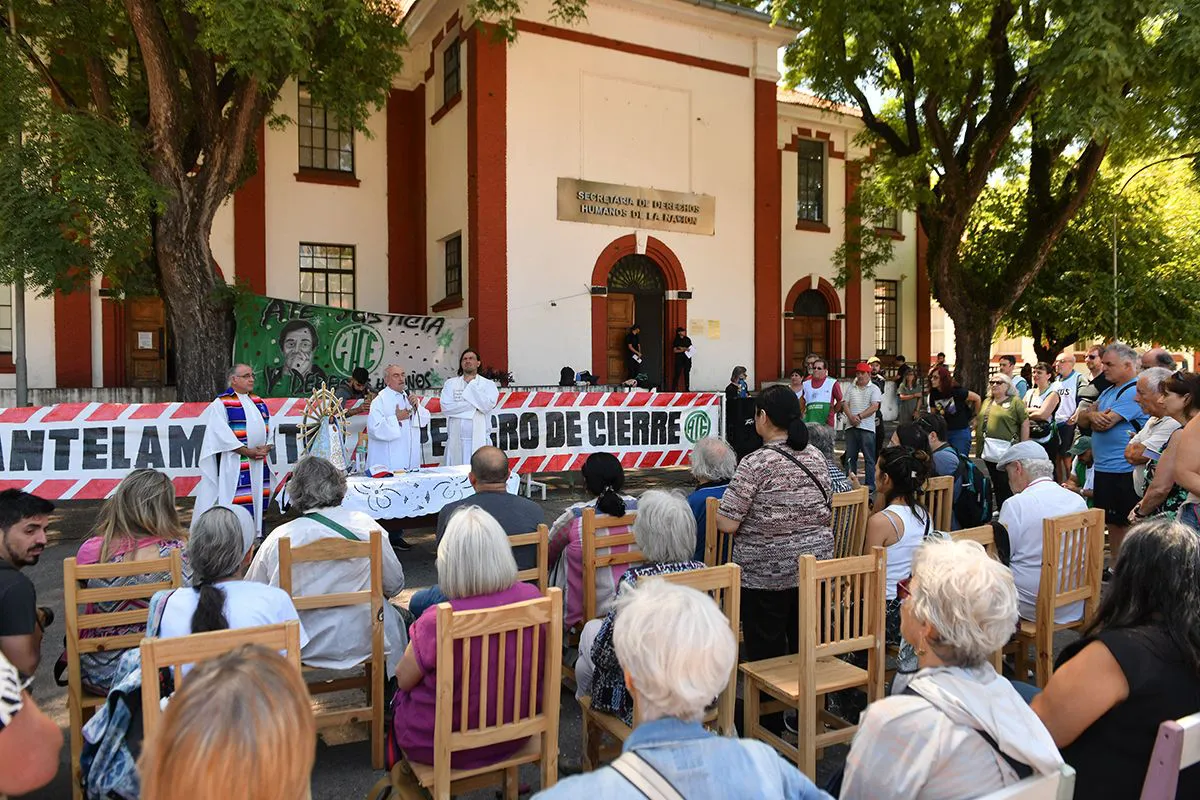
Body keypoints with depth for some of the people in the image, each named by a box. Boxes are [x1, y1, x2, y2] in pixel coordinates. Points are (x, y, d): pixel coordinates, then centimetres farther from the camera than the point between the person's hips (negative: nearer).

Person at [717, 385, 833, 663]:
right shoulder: (816, 457, 3)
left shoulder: (755, 464, -18)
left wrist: (713, 509, 1)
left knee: (765, 652, 7)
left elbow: (727, 524, -18)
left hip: (767, 574, -6)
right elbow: (829, 515, 12)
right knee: (805, 647, 18)